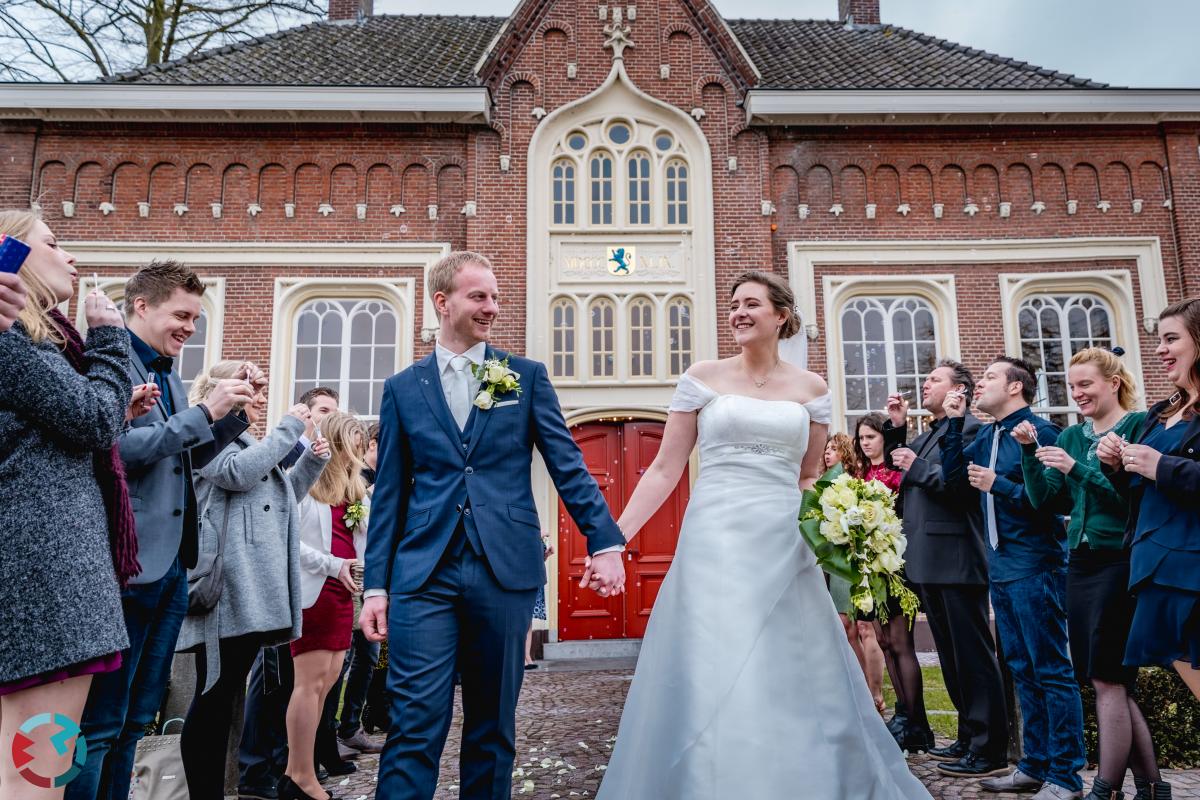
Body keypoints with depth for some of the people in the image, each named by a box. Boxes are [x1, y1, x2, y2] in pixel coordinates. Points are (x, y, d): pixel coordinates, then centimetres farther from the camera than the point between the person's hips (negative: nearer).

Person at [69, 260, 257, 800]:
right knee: (100, 722, 0)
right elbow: (119, 447, -21)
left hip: (171, 566, 8)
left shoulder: (167, 374, 16)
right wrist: (204, 412, -17)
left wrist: (233, 410, 7)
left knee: (136, 719, 17)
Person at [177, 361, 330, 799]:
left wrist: (312, 461, 14)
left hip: (256, 590, 8)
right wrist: (289, 428, -11)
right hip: (227, 588, -8)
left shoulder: (252, 442, 24)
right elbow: (238, 472, -19)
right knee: (214, 695, -4)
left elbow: (282, 498, 28)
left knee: (226, 696, 11)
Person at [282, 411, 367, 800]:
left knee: (326, 682, 9)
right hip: (313, 590, -7)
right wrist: (332, 565, -16)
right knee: (311, 682, -4)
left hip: (342, 593, 8)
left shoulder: (354, 489, 15)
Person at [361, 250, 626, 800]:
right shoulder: (403, 387, 10)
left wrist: (605, 543, -7)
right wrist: (376, 585, 5)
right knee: (415, 726, -2)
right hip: (424, 574, 0)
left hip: (505, 570, 0)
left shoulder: (527, 376, 7)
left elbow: (568, 464, 3)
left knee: (492, 726, 12)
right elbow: (389, 494, 9)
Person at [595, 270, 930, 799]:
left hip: (785, 548, 2)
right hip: (715, 543, -2)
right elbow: (665, 469, 1)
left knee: (795, 686, 8)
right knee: (710, 684, 0)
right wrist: (616, 535, -5)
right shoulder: (702, 378, 3)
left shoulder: (810, 389, 9)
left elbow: (809, 478, 16)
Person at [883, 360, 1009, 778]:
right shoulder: (927, 434, 19)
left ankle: (990, 751, 8)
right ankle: (969, 737, 27)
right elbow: (895, 467, 19)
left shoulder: (971, 427, -9)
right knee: (951, 656, 16)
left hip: (957, 562, -9)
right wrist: (896, 426, 11)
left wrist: (917, 467, -14)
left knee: (972, 655, -1)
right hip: (928, 563, 9)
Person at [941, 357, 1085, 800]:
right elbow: (953, 476, 3)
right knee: (1023, 672, 14)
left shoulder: (1040, 431, -10)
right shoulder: (987, 435, 13)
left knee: (1051, 672, 0)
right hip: (1001, 568, 8)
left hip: (1035, 568, -8)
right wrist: (953, 421, 2)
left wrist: (998, 485, -19)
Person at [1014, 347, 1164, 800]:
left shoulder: (1139, 426, -6)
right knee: (1112, 681, 11)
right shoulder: (1071, 437, 12)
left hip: (1122, 562, -7)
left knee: (1107, 679, -4)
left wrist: (1077, 469, -22)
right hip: (1080, 563, 7)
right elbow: (1043, 499, 7)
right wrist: (1029, 451, -4)